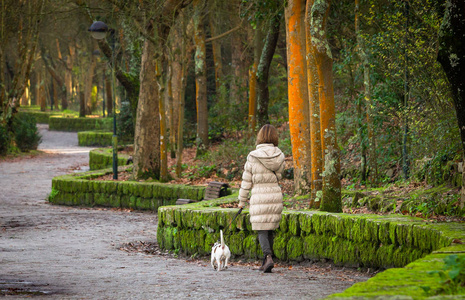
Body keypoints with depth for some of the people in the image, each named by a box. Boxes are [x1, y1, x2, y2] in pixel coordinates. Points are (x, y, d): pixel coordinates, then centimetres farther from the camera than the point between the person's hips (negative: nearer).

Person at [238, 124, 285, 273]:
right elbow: (277, 177, 10)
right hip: (276, 195, 4)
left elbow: (246, 181, -2)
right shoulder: (280, 157, 1)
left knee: (262, 231, -1)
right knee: (270, 230, 14)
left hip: (259, 198, -4)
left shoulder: (253, 157, -9)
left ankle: (268, 257, -22)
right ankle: (265, 263, 20)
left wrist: (242, 200, 9)